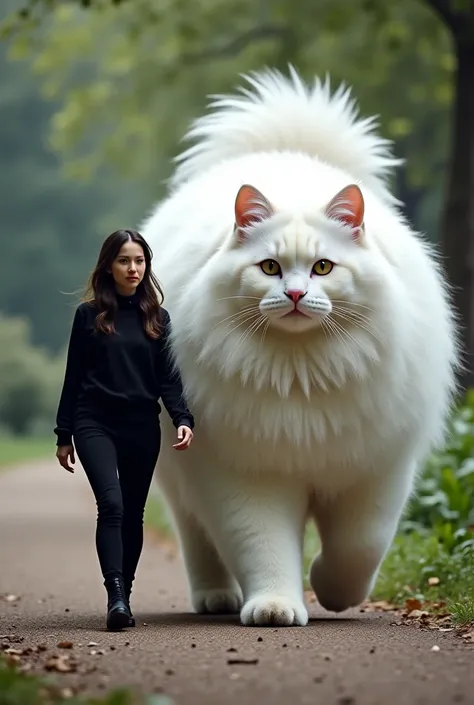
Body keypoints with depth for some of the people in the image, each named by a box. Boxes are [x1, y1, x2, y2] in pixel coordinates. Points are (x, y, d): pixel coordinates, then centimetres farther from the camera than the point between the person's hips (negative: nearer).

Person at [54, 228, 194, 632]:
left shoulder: (157, 317, 9)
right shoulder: (89, 314, 3)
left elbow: (169, 376, 5)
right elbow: (74, 377, 5)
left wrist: (183, 419, -11)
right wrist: (64, 435, 4)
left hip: (142, 427, 3)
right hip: (95, 424, -3)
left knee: (133, 513, 7)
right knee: (111, 504, -19)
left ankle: (124, 596, 16)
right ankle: (116, 597, -27)